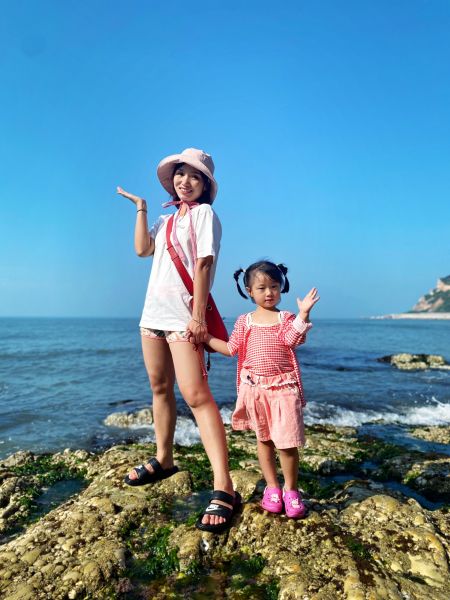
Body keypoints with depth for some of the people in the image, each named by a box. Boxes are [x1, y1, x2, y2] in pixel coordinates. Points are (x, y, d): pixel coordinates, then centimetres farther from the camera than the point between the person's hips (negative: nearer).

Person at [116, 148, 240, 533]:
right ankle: (163, 460, 32)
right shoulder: (167, 219, 20)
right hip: (153, 311, 8)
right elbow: (142, 249, 7)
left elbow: (203, 264, -13)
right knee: (160, 388, 15)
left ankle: (224, 489, -17)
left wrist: (198, 316, -21)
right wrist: (141, 209, 7)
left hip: (182, 315, -8)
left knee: (195, 394, -17)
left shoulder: (204, 213, -2)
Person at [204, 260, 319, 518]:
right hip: (255, 388, 3)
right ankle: (272, 488, 29)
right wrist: (205, 337, 5)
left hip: (283, 387, -2)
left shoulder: (286, 318, 1)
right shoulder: (245, 321, 7)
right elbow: (231, 349, 8)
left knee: (287, 441, -4)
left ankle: (291, 490, 18)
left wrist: (303, 313, -29)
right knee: (264, 439, 13)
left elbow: (293, 338, -18)